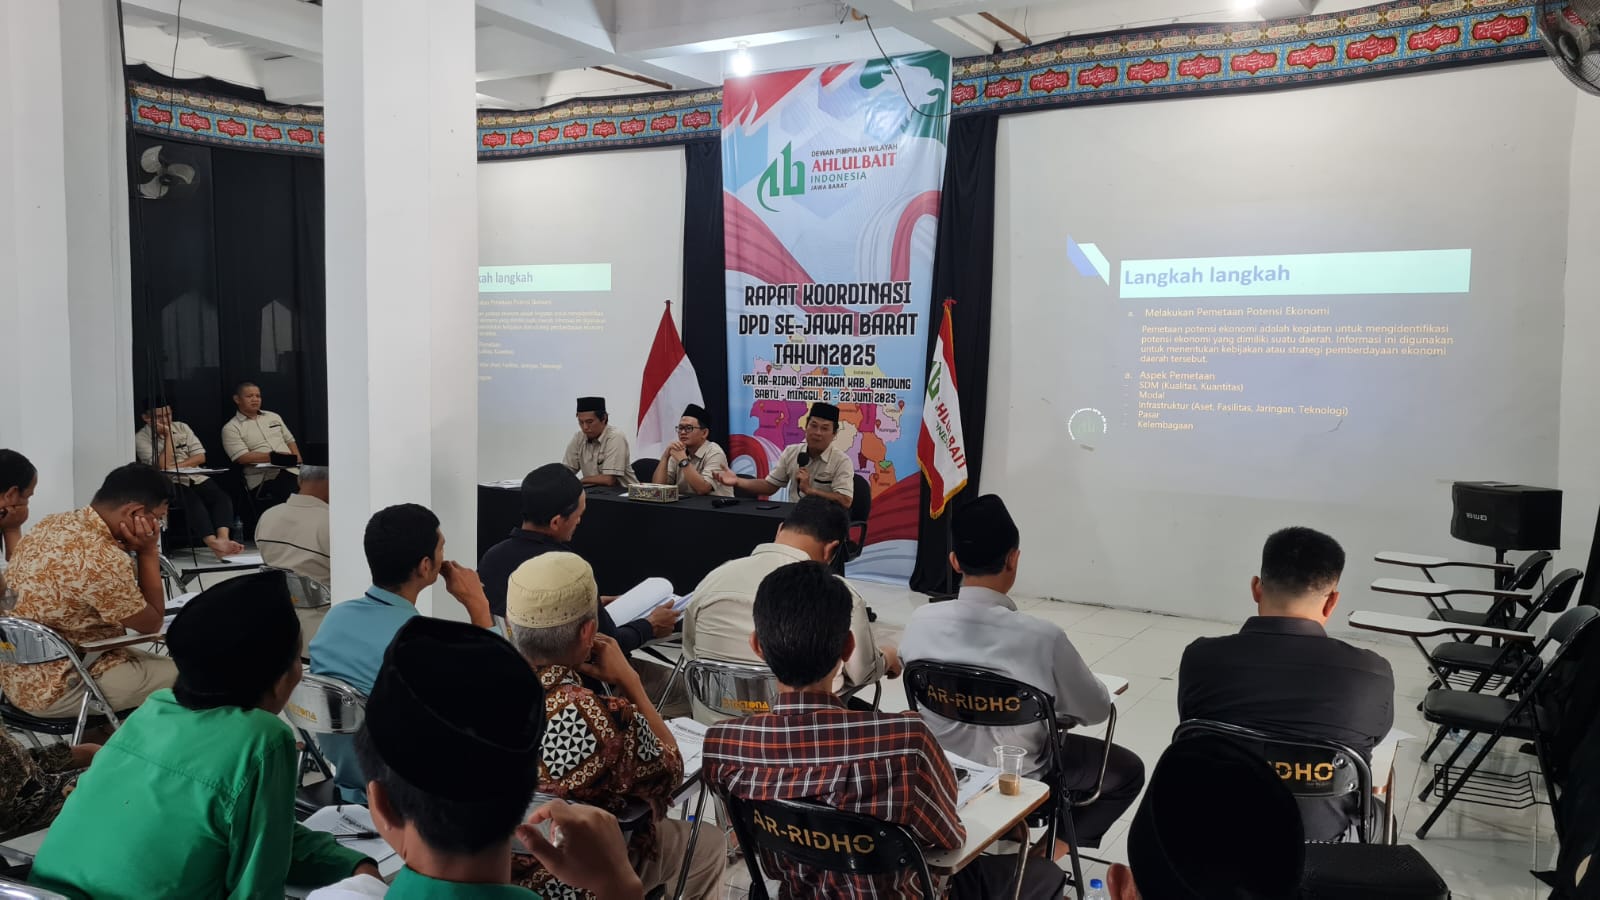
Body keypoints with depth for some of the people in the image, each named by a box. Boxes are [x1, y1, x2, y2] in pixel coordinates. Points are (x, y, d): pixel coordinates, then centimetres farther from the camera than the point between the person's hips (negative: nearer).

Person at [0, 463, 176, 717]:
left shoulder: (54, 523, 1)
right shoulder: (102, 560, -27)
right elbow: (151, 624, -11)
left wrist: (141, 552, -4)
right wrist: (149, 551, -10)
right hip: (50, 688, -9)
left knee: (152, 662, 22)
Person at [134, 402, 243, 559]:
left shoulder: (182, 427, 15)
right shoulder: (141, 438, 1)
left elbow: (200, 457, 8)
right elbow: (163, 465, -11)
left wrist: (176, 466, -7)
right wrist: (168, 434, -8)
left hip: (196, 478, 5)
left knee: (221, 496, -26)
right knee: (192, 500, -35)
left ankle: (223, 538, -49)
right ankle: (214, 544, -53)